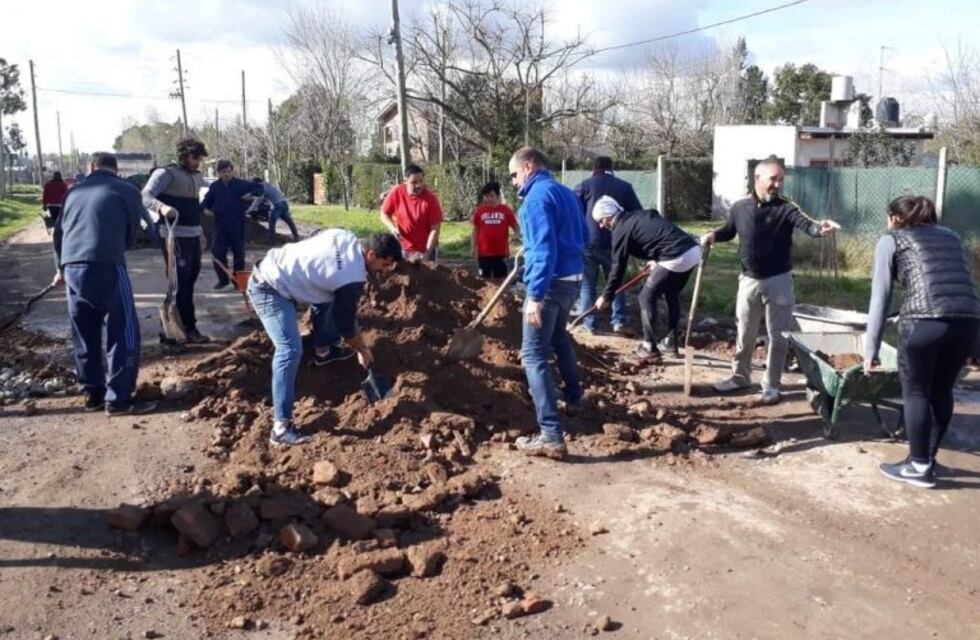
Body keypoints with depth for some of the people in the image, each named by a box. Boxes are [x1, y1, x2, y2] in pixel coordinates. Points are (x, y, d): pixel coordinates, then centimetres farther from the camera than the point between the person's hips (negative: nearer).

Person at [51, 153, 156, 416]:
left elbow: (58, 231, 31)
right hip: (106, 267, -6)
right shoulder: (127, 191, 7)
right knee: (124, 333, 1)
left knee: (85, 336, 17)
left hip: (72, 268, 6)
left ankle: (93, 393, 25)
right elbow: (131, 237, 14)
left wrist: (61, 267, 47)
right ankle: (119, 399, 0)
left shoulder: (74, 192, 21)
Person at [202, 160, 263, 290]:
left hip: (237, 225, -1)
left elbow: (260, 188, 6)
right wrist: (206, 209, -1)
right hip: (220, 225, 2)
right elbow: (207, 200, 19)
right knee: (218, 252, -4)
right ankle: (223, 279, 12)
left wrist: (251, 194, -11)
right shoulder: (214, 186, 6)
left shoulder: (242, 184, -1)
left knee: (239, 253, 6)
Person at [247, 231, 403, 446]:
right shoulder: (354, 278, -17)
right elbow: (345, 323, -6)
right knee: (290, 349, -20)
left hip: (271, 267, 10)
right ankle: (281, 427, -23)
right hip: (268, 290, -10)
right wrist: (362, 351, 10)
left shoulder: (346, 238, 2)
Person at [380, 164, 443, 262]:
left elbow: (435, 229, -16)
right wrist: (393, 228, -19)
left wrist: (427, 254, -21)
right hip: (403, 248, 2)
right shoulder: (396, 193, -14)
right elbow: (384, 214, 1)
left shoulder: (430, 199, -20)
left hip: (426, 249, -2)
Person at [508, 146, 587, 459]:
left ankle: (551, 436, -13)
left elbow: (544, 249, -24)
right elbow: (583, 236, 23)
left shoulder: (537, 196, -14)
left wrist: (535, 295, -27)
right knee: (558, 336, 32)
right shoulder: (566, 192, 14)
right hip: (572, 278, 10)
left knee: (534, 354, -8)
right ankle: (573, 396, 50)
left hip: (551, 281, -9)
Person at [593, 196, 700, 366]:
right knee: (672, 295, 26)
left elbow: (618, 268, 1)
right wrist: (657, 259, 29)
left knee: (647, 297, 2)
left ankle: (650, 351, 4)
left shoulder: (621, 230, -2)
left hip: (677, 258, -9)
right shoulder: (639, 215, 22)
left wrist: (606, 297, 10)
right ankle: (671, 342, 34)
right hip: (693, 250, 9)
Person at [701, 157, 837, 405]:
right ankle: (740, 376, 34)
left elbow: (805, 224, -29)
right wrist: (713, 236, -6)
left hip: (778, 280, -2)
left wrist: (819, 228, -51)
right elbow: (729, 231, 15)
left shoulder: (785, 208, -11)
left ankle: (771, 386, 17)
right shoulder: (740, 208, -2)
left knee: (778, 336, 4)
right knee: (744, 334, 15)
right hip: (749, 280, 2)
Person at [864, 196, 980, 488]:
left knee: (916, 392, 12)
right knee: (942, 391, 20)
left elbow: (880, 297, 7)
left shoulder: (891, 240, 13)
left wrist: (870, 349, 7)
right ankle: (927, 458, 33)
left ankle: (919, 467, 19)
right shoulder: (950, 236, 28)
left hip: (924, 322, -5)